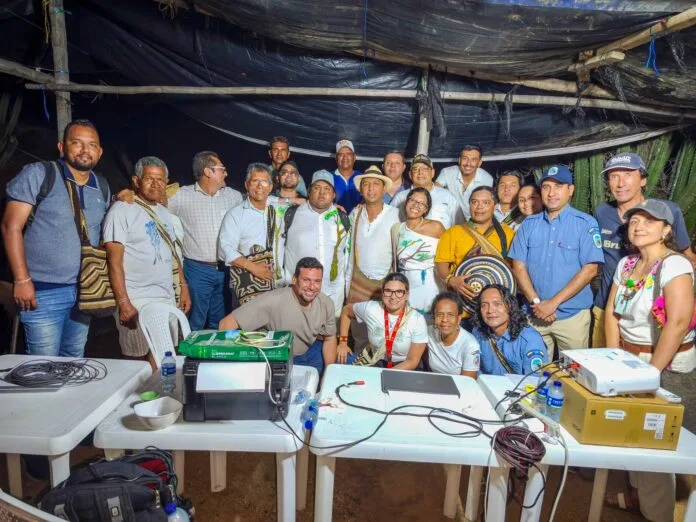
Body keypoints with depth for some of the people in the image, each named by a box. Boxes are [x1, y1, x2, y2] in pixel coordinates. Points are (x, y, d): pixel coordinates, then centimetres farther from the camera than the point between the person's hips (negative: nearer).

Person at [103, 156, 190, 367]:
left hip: (168, 300, 6)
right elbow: (114, 260, -11)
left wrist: (184, 288, 14)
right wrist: (123, 303, -17)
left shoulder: (164, 212, 15)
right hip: (137, 302, -6)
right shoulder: (122, 210, -6)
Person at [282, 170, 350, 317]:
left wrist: (345, 279, 15)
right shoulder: (292, 215, 0)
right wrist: (283, 281, 8)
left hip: (334, 292, 2)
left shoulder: (342, 218, 6)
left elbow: (348, 251, 15)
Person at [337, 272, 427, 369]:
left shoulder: (417, 320, -18)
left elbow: (413, 361, -14)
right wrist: (342, 342, 2)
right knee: (339, 362, -16)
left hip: (405, 367, -3)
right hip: (374, 361, 4)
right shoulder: (370, 309, -13)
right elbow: (346, 311, 8)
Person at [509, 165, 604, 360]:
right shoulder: (529, 224, 6)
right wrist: (535, 301, -10)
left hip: (572, 315, -2)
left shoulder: (585, 223, -3)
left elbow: (590, 269, -10)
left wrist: (553, 302, -15)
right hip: (535, 315, 2)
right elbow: (518, 266, 2)